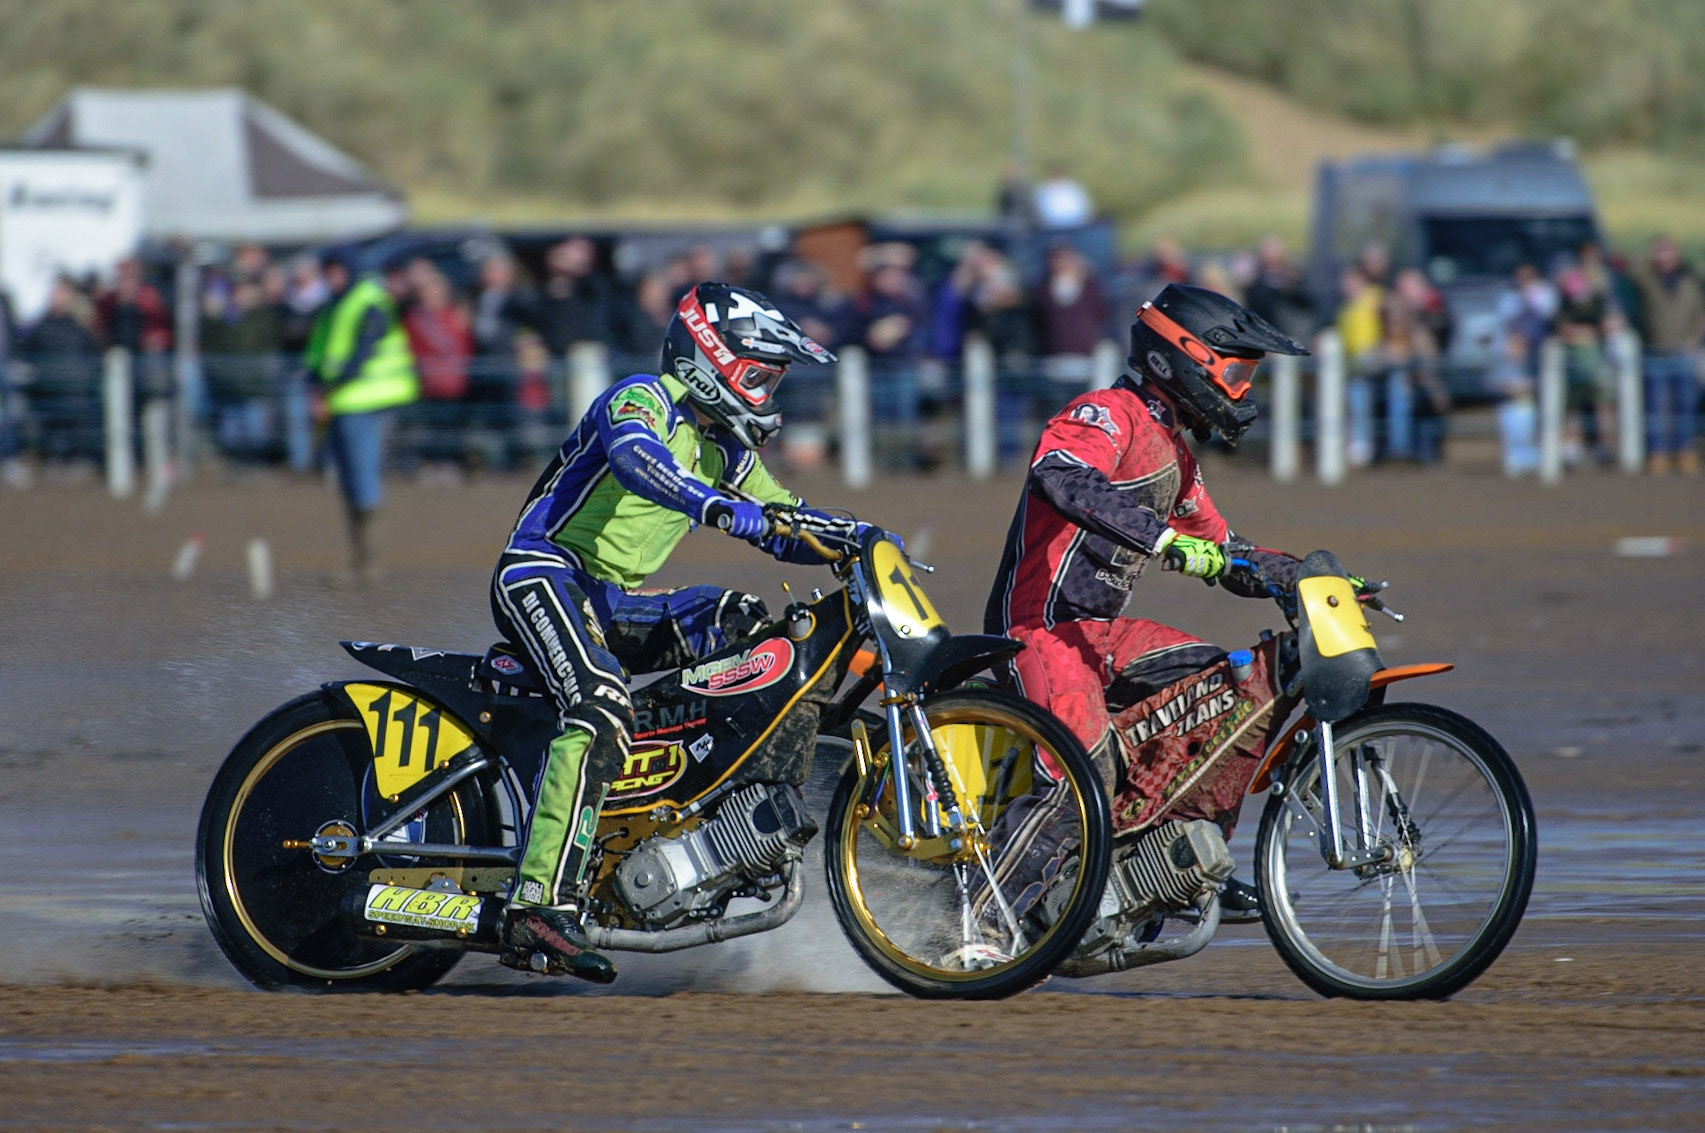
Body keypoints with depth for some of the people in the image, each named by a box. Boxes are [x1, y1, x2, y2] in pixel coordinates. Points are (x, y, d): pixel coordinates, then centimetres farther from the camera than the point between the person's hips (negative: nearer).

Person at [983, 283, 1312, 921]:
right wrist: (1163, 538, -41)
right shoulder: (1107, 415, -10)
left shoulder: (1173, 452, 22)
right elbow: (1061, 476, -33)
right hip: (1042, 629, -10)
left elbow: (1220, 552, 30)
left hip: (1105, 631, 10)